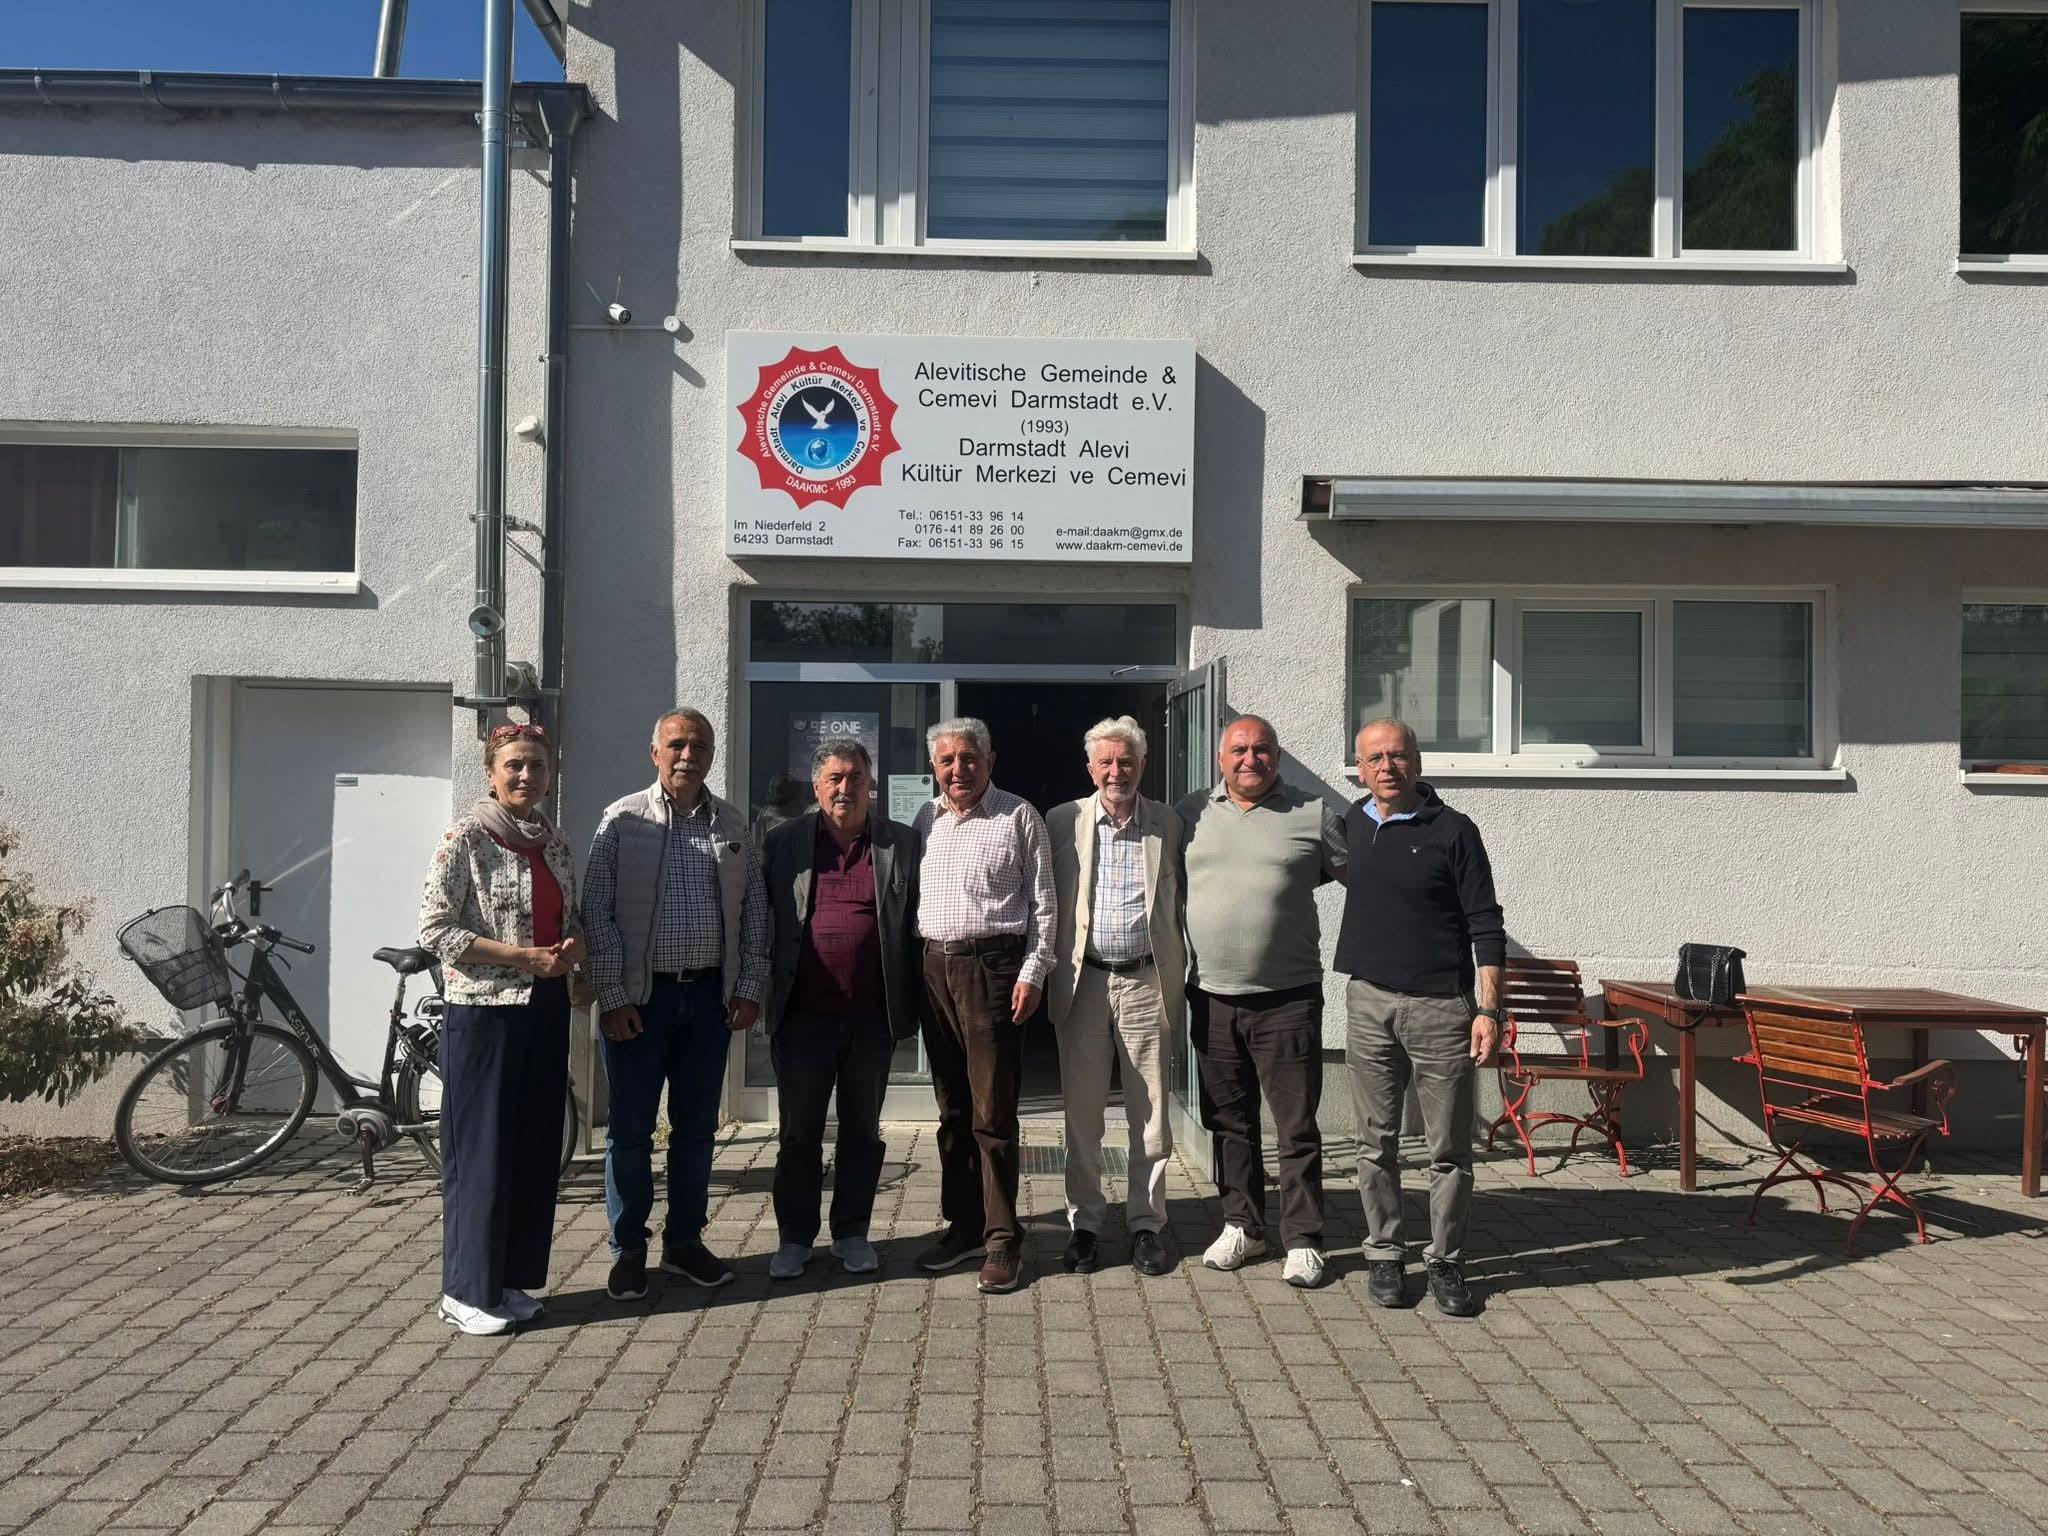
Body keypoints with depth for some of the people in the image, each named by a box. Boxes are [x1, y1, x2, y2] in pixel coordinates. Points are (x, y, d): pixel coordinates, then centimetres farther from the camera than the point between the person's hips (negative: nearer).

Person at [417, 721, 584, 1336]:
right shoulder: (467, 837, -10)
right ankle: (469, 1290, 14)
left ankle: (512, 1278, 24)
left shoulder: (552, 841, 9)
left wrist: (573, 944, -4)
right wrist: (522, 956, -18)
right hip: (485, 1011, -6)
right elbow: (435, 928, -14)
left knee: (536, 1146, 11)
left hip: (545, 1008, 7)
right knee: (482, 1148, 1)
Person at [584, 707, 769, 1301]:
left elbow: (754, 910, 9)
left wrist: (750, 987, 2)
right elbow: (598, 912, -5)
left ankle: (685, 1240, 25)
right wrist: (612, 996, -10)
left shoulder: (733, 825, 7)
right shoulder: (622, 820, -3)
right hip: (640, 995, -3)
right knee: (631, 1128, 5)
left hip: (710, 994, 3)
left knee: (696, 1125, 11)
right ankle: (628, 1249, 19)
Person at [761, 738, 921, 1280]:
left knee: (863, 1129, 12)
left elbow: (915, 925, 4)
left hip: (872, 1015, 0)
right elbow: (763, 921, 6)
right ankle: (794, 1236, 22)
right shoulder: (783, 842, 5)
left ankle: (852, 1233, 26)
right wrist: (762, 992, 0)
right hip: (803, 1014, 0)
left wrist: (913, 1004, 0)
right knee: (798, 1130, 9)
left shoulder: (901, 843, 4)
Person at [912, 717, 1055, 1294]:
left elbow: (1042, 903, -2)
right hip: (935, 966, 5)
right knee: (952, 1110, 12)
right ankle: (962, 1225, 23)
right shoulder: (925, 819, 13)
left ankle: (1002, 1240, 4)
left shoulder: (1018, 816, -1)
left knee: (992, 1113, -5)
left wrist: (1032, 973, -10)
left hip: (992, 966, -5)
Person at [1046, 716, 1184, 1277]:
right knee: (1082, 1112, 7)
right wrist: (1045, 976, 0)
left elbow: (1180, 906, 9)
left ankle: (1147, 1224, 18)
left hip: (1146, 983, 0)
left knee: (1150, 1113, 5)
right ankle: (1085, 1224, 19)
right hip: (1082, 981, 0)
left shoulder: (1168, 825, 6)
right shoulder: (1064, 821, 4)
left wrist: (1180, 979, 4)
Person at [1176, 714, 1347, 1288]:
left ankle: (1304, 1240, 14)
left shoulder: (1313, 815, 0)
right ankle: (1241, 1225, 28)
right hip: (1212, 997, 3)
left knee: (1297, 1126, 2)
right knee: (1229, 1121, 14)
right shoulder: (1190, 815, 7)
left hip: (1287, 999, -3)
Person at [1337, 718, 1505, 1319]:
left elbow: (1486, 926, -4)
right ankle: (1383, 1256, 21)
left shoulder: (1453, 831, -4)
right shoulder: (1349, 827, 8)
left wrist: (1488, 1008, -11)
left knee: (1450, 1149, 4)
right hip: (1368, 1002, 3)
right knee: (1376, 1142, 9)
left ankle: (1445, 1263, 16)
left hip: (1440, 1004, -3)